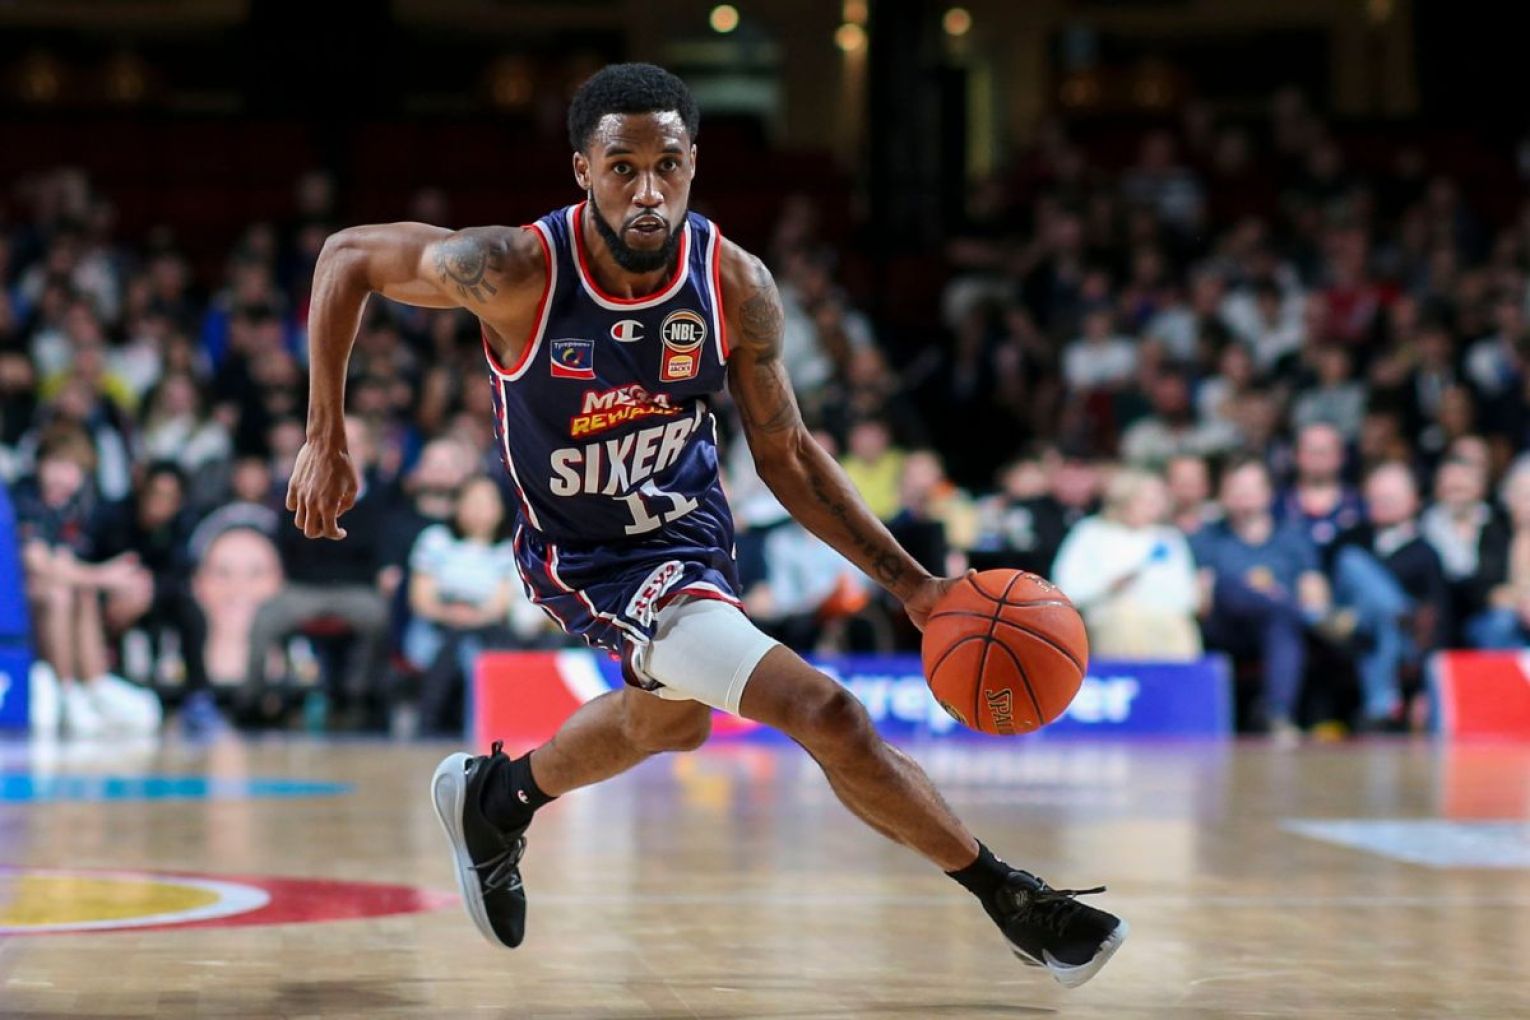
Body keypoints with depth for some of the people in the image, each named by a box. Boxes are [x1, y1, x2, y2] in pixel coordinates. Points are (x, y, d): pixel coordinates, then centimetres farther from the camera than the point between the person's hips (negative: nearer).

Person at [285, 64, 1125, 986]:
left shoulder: (736, 286, -17)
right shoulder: (518, 272, -28)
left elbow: (787, 454, -6)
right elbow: (348, 258, -13)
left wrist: (911, 584, -12)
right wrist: (328, 442, -13)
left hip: (693, 527, 6)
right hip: (594, 559, -6)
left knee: (669, 720, 33)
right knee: (827, 712, -18)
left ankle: (494, 800, 59)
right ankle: (1011, 901, -3)